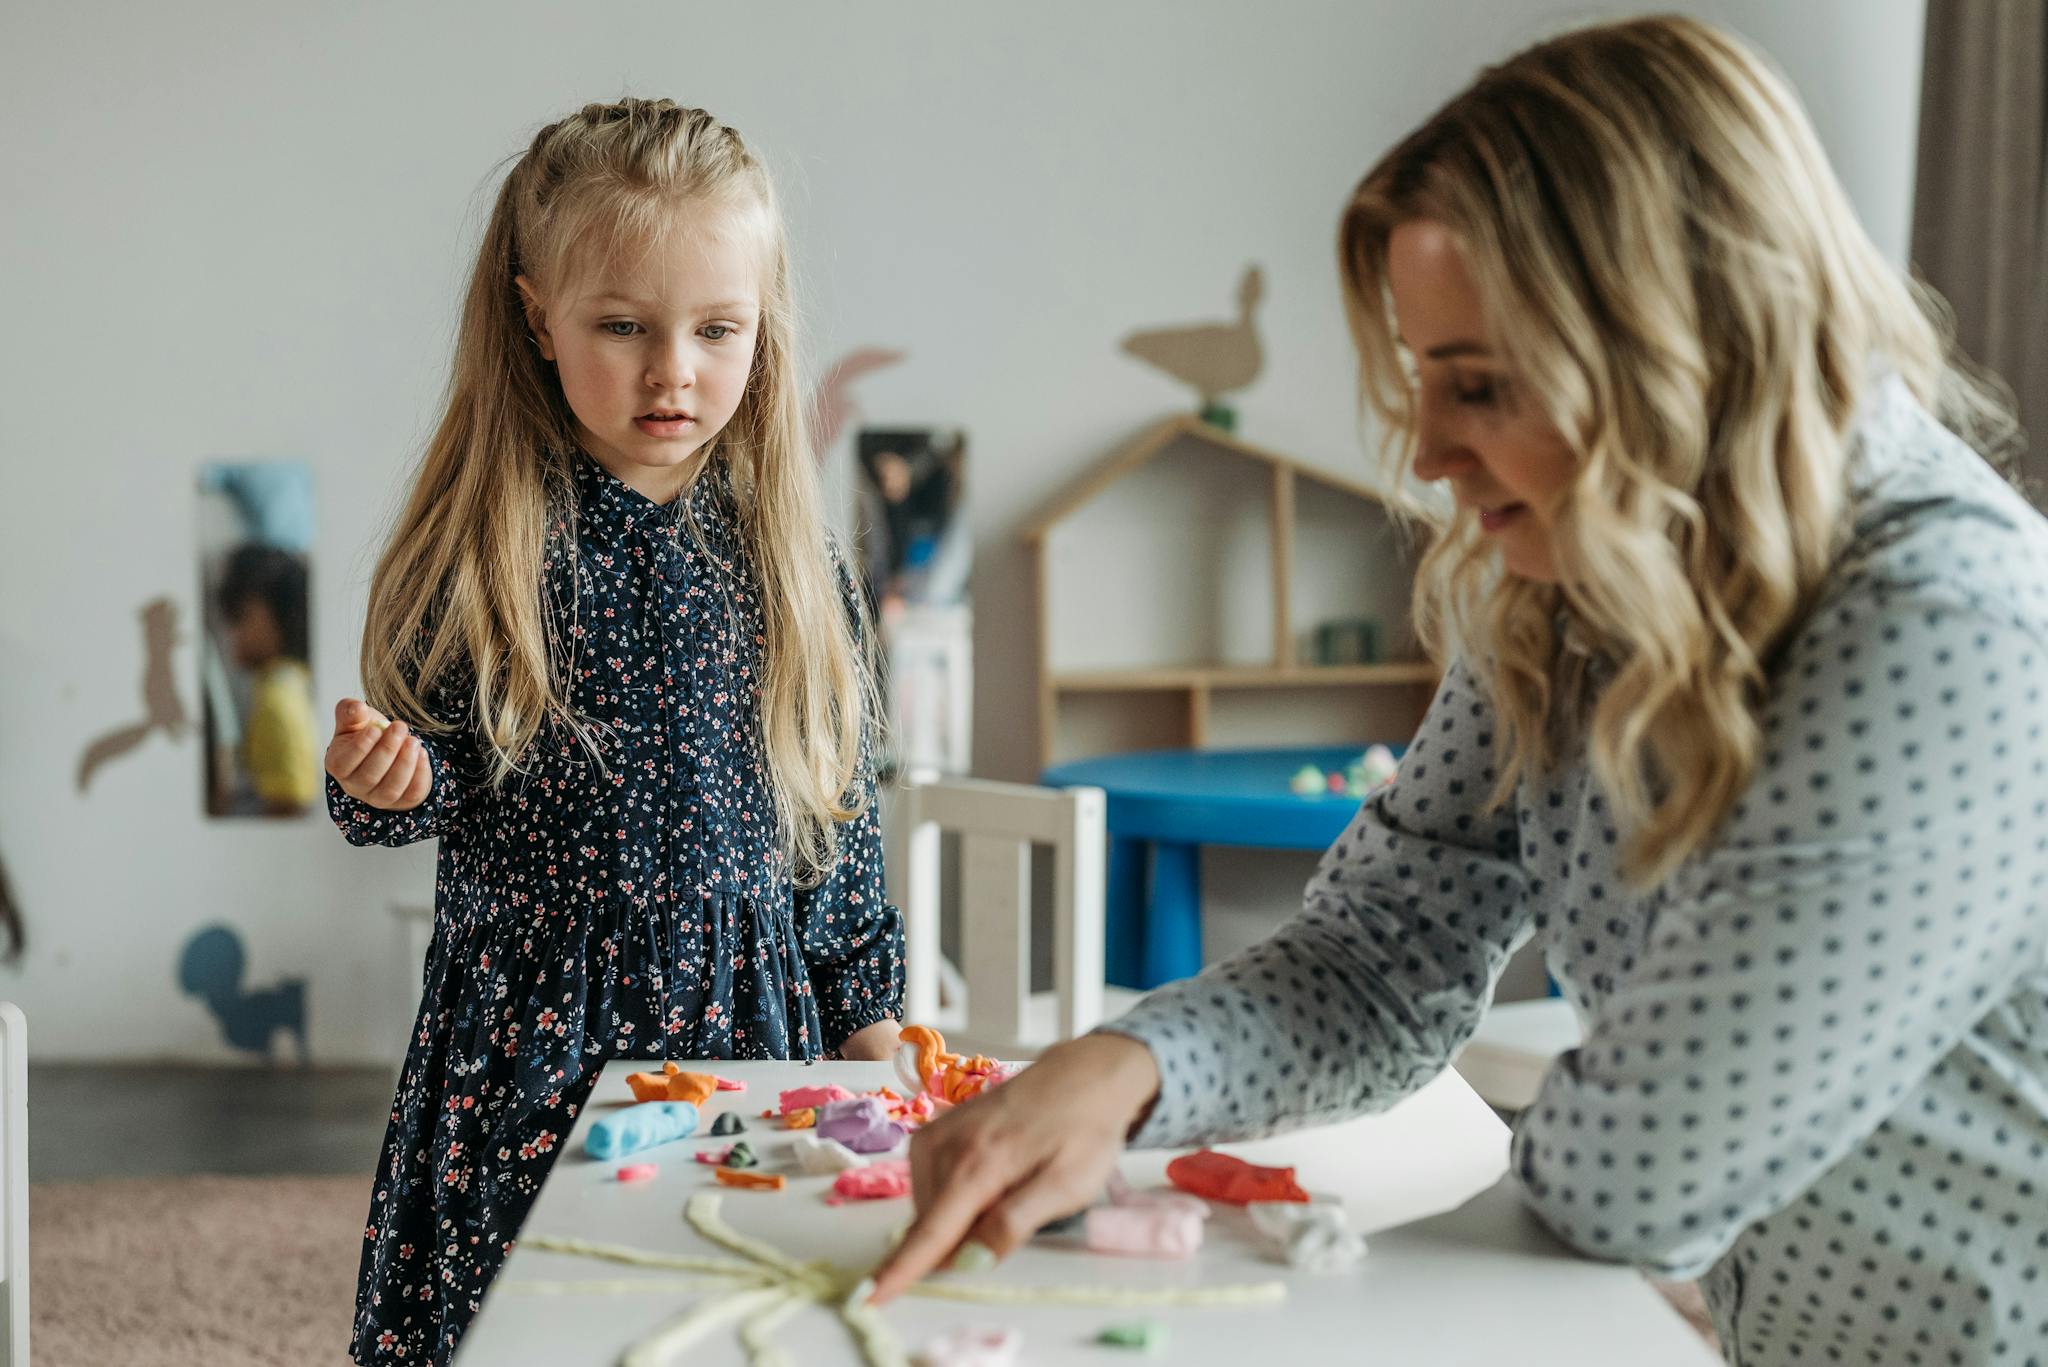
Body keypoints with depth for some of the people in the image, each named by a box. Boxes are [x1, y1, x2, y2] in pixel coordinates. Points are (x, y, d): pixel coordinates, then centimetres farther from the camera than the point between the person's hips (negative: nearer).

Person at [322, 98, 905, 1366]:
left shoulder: (787, 550, 0)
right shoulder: (479, 546, -6)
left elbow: (840, 794, 7)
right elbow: (438, 771, 1)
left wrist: (868, 1003, 7)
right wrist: (385, 780, -22)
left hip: (752, 1018, 2)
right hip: (533, 1023, -1)